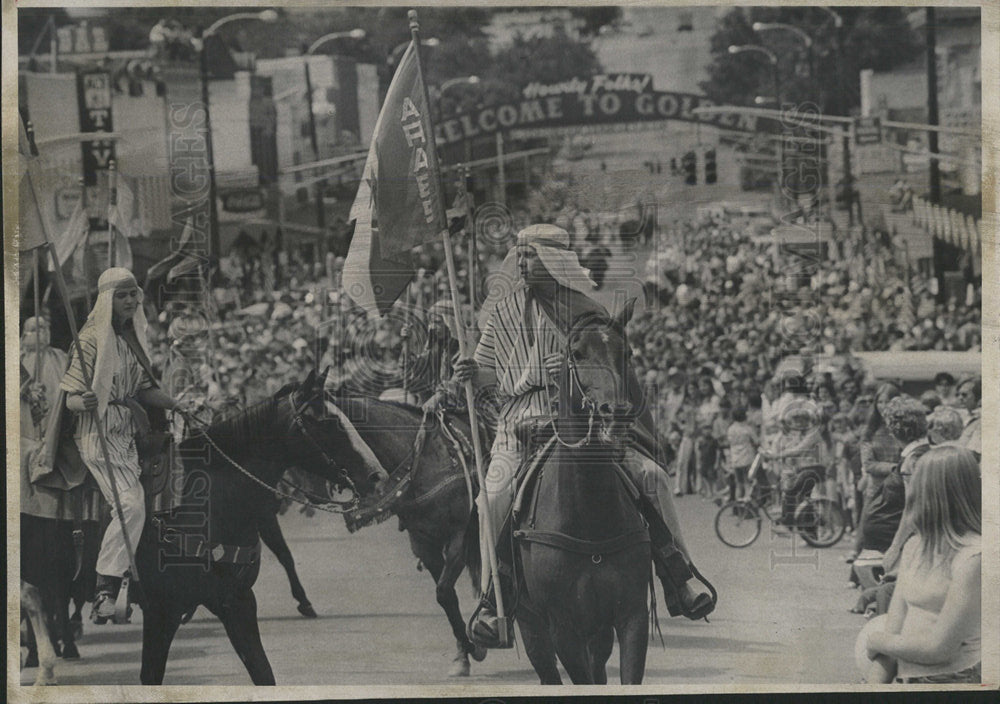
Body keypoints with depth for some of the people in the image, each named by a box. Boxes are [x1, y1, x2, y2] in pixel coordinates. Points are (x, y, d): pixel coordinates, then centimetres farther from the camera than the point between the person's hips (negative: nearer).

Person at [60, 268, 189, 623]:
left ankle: (106, 588, 16)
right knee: (131, 504, -20)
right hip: (98, 432, -8)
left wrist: (177, 405, 4)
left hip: (125, 432, 8)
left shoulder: (133, 337, 11)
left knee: (129, 507, 7)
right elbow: (71, 399, -13)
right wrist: (84, 402, -36)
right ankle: (106, 589, -16)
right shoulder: (91, 339, -12)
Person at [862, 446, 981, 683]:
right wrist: (874, 684, -6)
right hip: (908, 679, 7)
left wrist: (877, 642, -2)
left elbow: (940, 648, -16)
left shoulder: (973, 557, -13)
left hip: (955, 679, -7)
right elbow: (894, 626, 8)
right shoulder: (914, 547, 13)